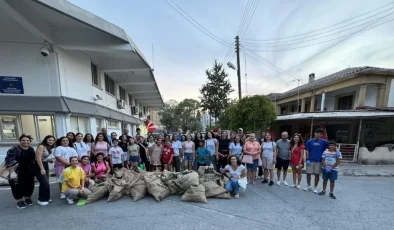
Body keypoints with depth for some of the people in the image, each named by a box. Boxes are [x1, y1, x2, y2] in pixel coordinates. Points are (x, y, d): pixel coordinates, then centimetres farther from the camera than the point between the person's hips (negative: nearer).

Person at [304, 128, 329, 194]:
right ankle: (309, 186, 23)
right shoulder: (309, 141, -1)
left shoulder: (323, 142, 2)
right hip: (310, 160, -1)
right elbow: (307, 151, -2)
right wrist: (307, 159, -7)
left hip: (319, 161, 1)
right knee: (308, 173, 5)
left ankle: (315, 188, 22)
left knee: (317, 175, 8)